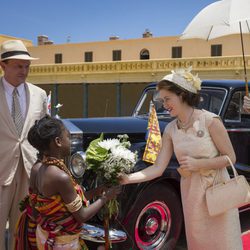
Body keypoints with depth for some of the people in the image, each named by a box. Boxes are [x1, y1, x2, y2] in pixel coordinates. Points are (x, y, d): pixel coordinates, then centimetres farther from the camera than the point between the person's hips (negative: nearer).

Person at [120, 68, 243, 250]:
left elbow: (230, 157, -9)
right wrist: (126, 179, -14)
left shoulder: (210, 120, -14)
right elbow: (158, 168, -4)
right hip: (191, 194, 4)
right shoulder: (170, 130, -1)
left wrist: (197, 163, -19)